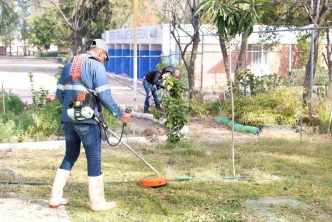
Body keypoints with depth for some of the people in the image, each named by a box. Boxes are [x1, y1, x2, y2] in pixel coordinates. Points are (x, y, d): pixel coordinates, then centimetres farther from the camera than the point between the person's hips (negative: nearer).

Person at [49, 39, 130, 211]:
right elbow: (104, 96, -14)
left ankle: (56, 198, 19)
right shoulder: (96, 65, -7)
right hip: (87, 120, -6)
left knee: (70, 155, 18)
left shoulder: (69, 64, 13)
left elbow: (59, 94, 15)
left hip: (67, 118, 7)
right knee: (94, 158, 3)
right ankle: (97, 202, 9)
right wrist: (120, 114, -4)